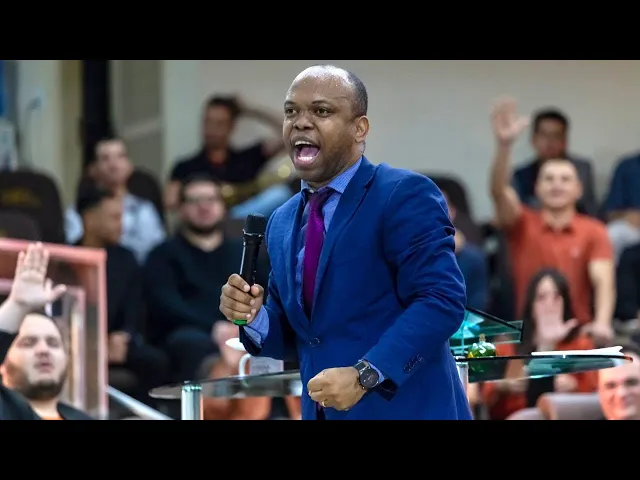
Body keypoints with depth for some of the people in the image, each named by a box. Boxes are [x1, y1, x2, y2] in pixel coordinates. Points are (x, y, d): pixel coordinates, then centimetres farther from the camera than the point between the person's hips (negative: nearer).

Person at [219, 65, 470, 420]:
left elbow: (442, 299, -19)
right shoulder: (282, 224, 14)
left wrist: (365, 375, -27)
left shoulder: (405, 195, -9)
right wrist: (254, 317, -4)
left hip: (406, 411, -7)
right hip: (324, 412, 7)